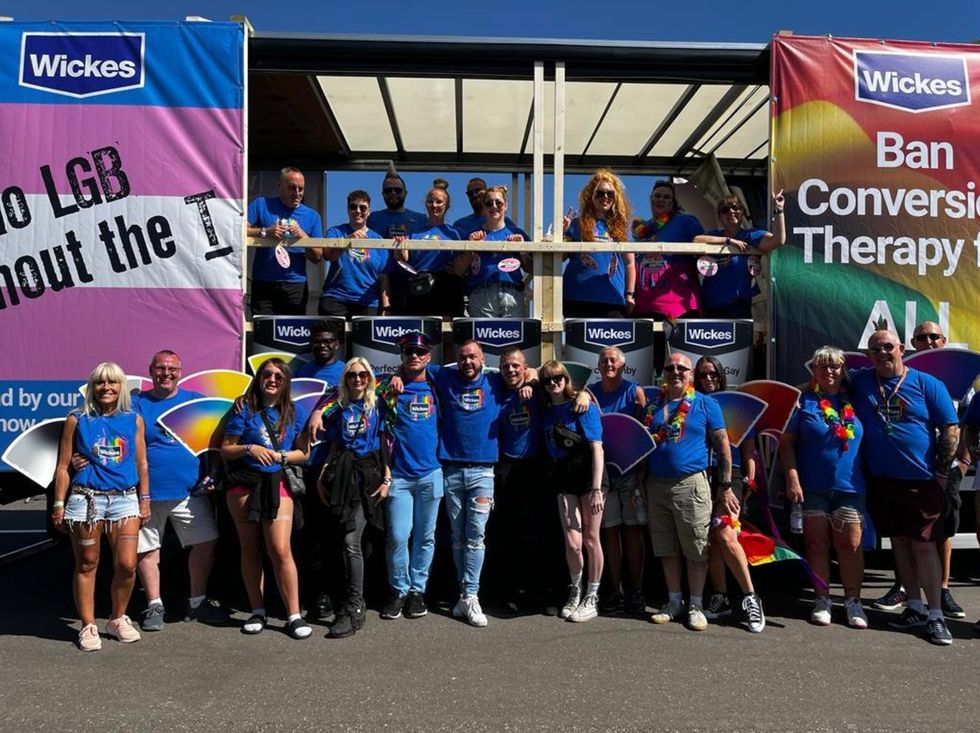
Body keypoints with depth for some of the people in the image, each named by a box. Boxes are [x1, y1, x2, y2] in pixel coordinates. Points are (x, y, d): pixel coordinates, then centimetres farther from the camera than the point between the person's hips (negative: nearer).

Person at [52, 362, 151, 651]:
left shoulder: (133, 420, 6)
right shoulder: (78, 420, 2)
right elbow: (63, 467, 3)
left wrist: (144, 500, 6)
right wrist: (59, 504, -1)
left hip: (125, 499, 1)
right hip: (85, 498, -1)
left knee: (127, 565, -3)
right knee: (87, 565, 7)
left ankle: (118, 620, 19)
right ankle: (88, 626, 20)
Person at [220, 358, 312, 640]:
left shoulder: (293, 413, 7)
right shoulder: (245, 410, 3)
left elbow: (304, 452, 8)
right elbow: (225, 450, 2)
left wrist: (281, 456, -10)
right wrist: (249, 449, -15)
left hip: (277, 485, 0)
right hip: (243, 486, 1)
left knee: (280, 549, -9)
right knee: (250, 549, 8)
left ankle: (294, 615, -2)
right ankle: (258, 611, 21)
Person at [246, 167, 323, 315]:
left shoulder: (312, 216, 9)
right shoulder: (262, 204, 5)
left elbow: (317, 258, 7)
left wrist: (304, 238, -10)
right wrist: (264, 232, -17)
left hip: (296, 285, 2)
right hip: (263, 283, -1)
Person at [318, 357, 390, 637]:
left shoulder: (378, 406, 5)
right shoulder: (339, 409, 16)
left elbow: (385, 444, 1)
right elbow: (333, 447, 16)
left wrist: (387, 479, -7)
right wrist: (322, 477, 8)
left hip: (368, 475, -4)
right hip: (341, 474, 4)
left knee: (351, 541, -13)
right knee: (348, 540, 7)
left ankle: (354, 608, -9)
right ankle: (355, 601, 21)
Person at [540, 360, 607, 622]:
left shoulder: (584, 407, -7)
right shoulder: (546, 411, 7)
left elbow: (597, 448, -11)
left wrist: (597, 489, -16)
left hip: (589, 476, -3)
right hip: (564, 480, 3)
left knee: (591, 539, 3)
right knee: (573, 543, -4)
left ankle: (592, 598, 18)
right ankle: (575, 590, 21)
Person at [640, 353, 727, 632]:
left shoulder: (705, 404, 1)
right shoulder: (653, 403, 12)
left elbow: (723, 445, 0)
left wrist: (725, 485, -5)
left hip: (691, 484, -4)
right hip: (656, 485, 4)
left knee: (696, 549, 1)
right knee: (666, 549, 11)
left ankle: (696, 606, 14)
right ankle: (674, 602, 24)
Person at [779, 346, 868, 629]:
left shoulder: (854, 401, 9)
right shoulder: (804, 401, 1)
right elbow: (787, 442, -1)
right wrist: (792, 479, -8)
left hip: (850, 488, 2)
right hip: (812, 488, -2)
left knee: (851, 545, 1)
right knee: (817, 544, 5)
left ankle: (853, 601, 15)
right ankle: (822, 600, 17)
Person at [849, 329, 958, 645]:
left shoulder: (927, 384, -2)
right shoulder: (859, 382, 5)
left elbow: (950, 429, -1)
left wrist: (942, 472, -5)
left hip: (921, 480, -3)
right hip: (881, 480, 3)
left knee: (923, 545, -3)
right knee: (900, 543, 12)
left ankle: (935, 616, 6)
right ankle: (915, 608, 23)